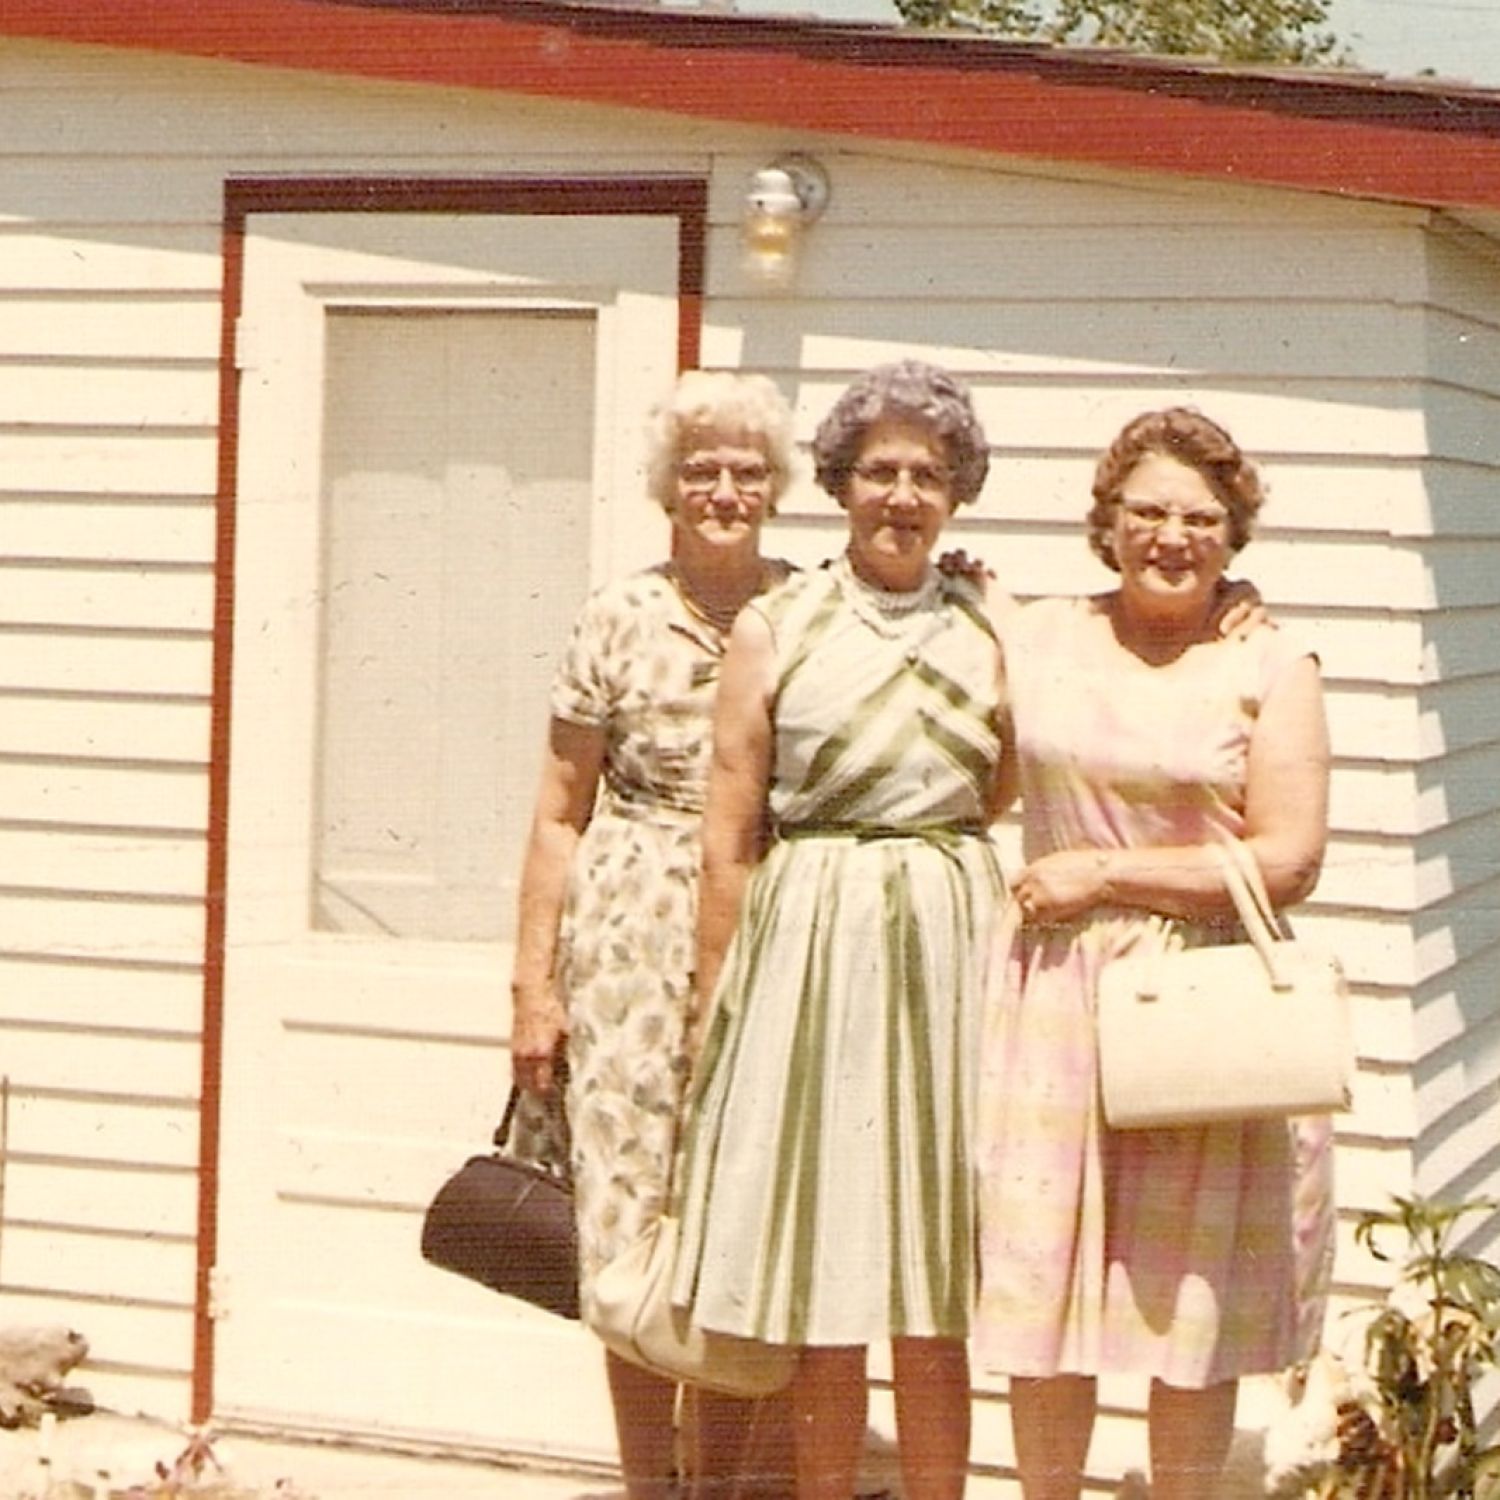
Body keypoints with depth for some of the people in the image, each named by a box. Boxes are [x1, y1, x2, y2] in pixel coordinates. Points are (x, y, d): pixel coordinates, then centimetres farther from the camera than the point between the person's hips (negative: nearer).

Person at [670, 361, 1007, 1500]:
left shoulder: (991, 635, 8)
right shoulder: (775, 630, 3)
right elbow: (729, 843, 2)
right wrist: (718, 1007, -1)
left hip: (953, 949, 2)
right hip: (811, 947, -1)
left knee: (936, 1297, 4)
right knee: (819, 1289, 2)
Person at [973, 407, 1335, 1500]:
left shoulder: (1271, 669, -2)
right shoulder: (1032, 639, 8)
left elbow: (1288, 863, -10)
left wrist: (1103, 874, -9)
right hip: (1057, 999, 3)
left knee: (1196, 1311, 5)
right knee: (1040, 1286, 5)